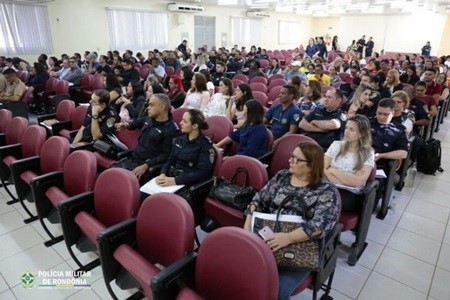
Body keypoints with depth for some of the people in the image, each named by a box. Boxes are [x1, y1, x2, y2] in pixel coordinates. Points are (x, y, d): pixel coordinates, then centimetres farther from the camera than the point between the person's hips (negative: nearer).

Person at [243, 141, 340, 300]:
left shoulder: (327, 191, -6)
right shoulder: (281, 176, 9)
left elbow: (320, 224, -20)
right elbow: (259, 201, 7)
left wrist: (288, 238, -32)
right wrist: (248, 226, -8)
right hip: (266, 238, 4)